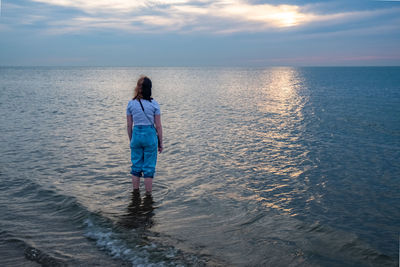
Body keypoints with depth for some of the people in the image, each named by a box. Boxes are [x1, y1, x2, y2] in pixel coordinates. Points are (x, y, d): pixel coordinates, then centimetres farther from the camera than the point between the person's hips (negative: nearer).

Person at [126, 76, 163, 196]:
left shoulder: (131, 104, -2)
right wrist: (160, 142, 5)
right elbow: (158, 126, -5)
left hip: (136, 134, 2)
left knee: (136, 165, 14)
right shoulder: (154, 104, -7)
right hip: (150, 135, -2)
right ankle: (148, 194, 14)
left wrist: (131, 140, 16)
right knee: (149, 167, 7)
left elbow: (129, 125, 3)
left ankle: (135, 192, 24)